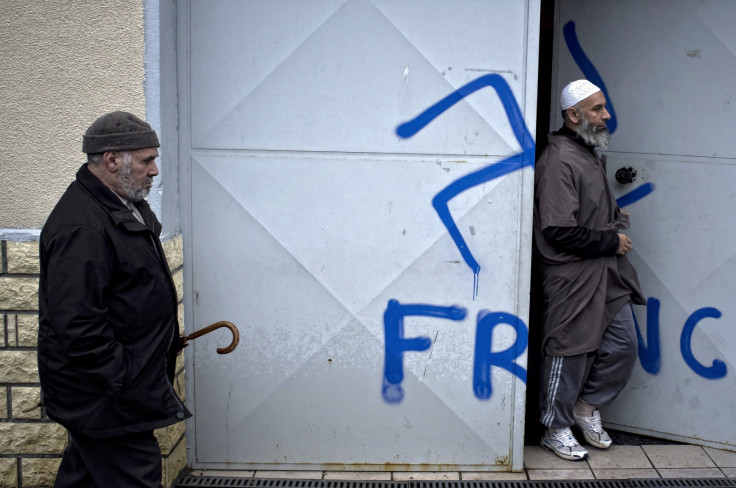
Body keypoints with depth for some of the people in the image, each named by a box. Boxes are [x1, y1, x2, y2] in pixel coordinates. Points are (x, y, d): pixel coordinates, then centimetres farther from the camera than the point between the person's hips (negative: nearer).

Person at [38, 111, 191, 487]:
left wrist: (165, 341, 20)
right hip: (105, 397, -10)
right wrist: (122, 381, -22)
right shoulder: (81, 227, -25)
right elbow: (77, 325, -29)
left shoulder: (124, 204, 10)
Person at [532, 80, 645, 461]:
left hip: (608, 272, 9)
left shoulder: (592, 154, 13)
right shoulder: (559, 161, -19)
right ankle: (556, 429, 23)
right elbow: (560, 232, -24)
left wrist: (619, 221, 10)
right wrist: (611, 241, -13)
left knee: (623, 346, 11)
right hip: (572, 276, -9)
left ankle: (587, 406, 32)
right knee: (569, 353, 4)